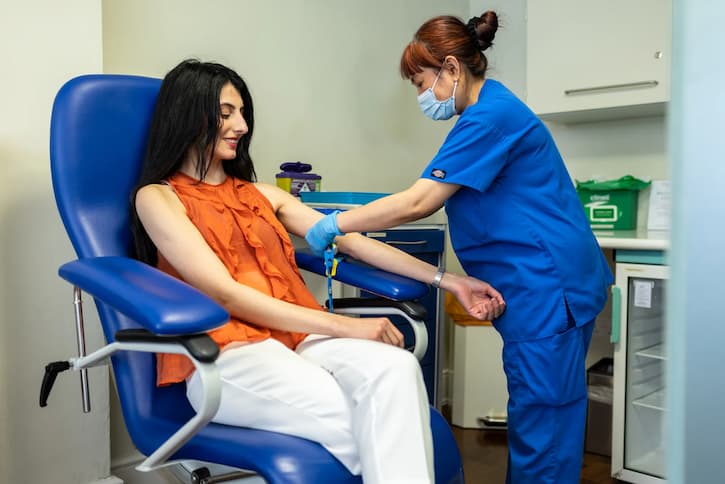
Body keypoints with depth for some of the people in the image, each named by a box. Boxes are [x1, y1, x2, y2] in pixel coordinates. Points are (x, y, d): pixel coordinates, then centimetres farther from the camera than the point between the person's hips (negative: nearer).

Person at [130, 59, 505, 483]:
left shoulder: (261, 194, 24)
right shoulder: (158, 197, 5)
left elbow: (347, 239, 15)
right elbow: (226, 294, -7)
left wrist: (447, 281, 6)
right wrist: (345, 326, -14)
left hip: (301, 339, 5)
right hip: (226, 357, -5)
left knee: (396, 368, -29)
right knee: (371, 433, -30)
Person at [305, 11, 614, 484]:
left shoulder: (490, 117, -15)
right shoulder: (493, 110, 17)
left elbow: (416, 202, -19)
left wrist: (334, 225, -11)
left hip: (548, 286, -10)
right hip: (545, 284, 10)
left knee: (541, 432, -2)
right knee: (536, 426, 15)